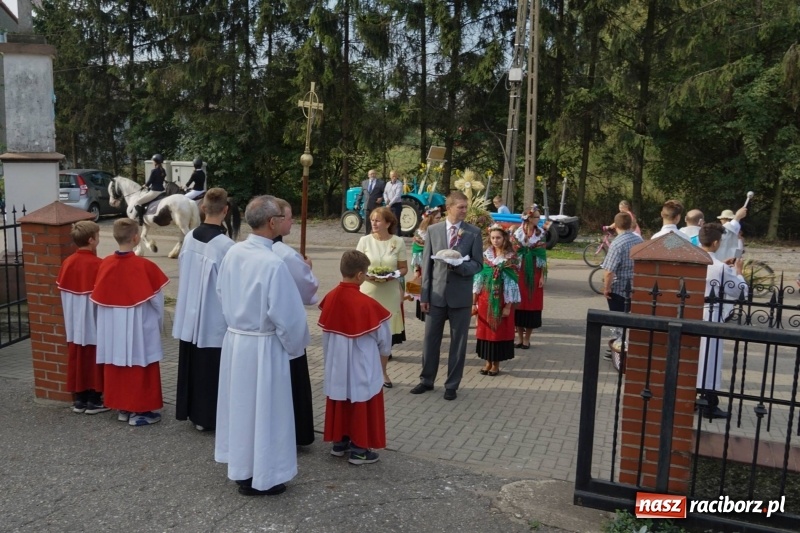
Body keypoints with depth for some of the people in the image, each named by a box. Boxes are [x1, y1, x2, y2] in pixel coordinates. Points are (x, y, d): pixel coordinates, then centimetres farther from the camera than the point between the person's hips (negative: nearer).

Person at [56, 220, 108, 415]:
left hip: (74, 324, 6)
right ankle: (94, 400, 11)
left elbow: (63, 292, 8)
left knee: (77, 360, 13)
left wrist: (71, 317, 19)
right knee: (94, 360, 4)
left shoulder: (67, 263, 1)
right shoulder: (97, 265, -18)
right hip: (93, 323, -6)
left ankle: (79, 399, 20)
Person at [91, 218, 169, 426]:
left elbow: (98, 297, 5)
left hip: (113, 328, 5)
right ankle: (140, 410, 11)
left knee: (117, 366, 15)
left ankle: (122, 408, 25)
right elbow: (157, 299, -9)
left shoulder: (105, 264, -4)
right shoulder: (145, 266, -17)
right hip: (140, 327, -5)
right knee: (140, 367, 5)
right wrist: (158, 321, 8)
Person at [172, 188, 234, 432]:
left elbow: (183, 272, 8)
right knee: (211, 366, 5)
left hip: (190, 312, 6)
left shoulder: (189, 237, -1)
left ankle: (192, 410, 29)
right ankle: (206, 417, 15)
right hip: (214, 315, -6)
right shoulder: (225, 244, -20)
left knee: (192, 362, 17)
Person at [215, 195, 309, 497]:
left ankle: (239, 468, 36)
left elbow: (221, 292, 11)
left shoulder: (233, 253, -2)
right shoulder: (273, 263, -24)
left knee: (239, 404, 20)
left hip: (234, 338, 7)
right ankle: (260, 479, 20)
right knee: (263, 410, 7)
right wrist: (295, 345, -3)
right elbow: (286, 312, -20)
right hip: (262, 345, -7)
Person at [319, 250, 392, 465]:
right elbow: (383, 335, -9)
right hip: (361, 366, -6)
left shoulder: (330, 298, -6)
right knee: (361, 404, 7)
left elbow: (326, 332, 7)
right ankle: (359, 449, 16)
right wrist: (383, 352, 11)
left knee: (339, 403, 18)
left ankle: (339, 442, 31)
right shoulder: (367, 304, -22)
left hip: (336, 364, 6)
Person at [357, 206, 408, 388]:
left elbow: (404, 268, 3)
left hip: (390, 294, 1)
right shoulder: (365, 240, -2)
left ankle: (382, 371, 24)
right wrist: (367, 276, -18)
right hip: (368, 292, 0)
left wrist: (393, 275, -17)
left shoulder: (398, 242, -2)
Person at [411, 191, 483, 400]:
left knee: (458, 342, 7)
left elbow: (478, 264, -2)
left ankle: (452, 385, 21)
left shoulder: (474, 232, -2)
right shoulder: (433, 230, 2)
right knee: (430, 339, 10)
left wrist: (460, 266, -22)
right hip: (437, 294, 1)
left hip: (460, 295, -1)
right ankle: (427, 380, 26)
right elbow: (426, 263, 2)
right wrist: (424, 294, -2)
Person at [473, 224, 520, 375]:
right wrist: (474, 302, 2)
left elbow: (511, 283, -7)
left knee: (499, 331, 4)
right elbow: (478, 279, 4)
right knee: (485, 330, 7)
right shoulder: (485, 255, 4)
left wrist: (508, 306, -10)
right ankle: (488, 362, 19)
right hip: (485, 299, 3)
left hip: (501, 301, -3)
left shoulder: (510, 258, -5)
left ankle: (496, 364, 15)